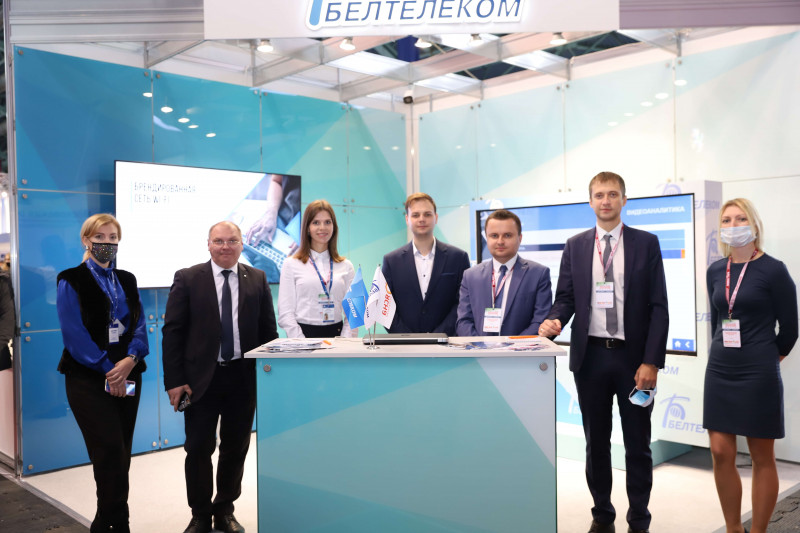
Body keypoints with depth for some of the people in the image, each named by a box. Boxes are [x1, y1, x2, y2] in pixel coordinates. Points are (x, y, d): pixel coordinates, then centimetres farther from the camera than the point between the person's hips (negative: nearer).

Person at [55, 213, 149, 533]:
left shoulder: (127, 281, 14)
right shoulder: (71, 281, -2)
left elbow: (140, 325, 7)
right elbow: (74, 333, -10)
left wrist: (130, 359, -12)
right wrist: (108, 369, -15)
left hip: (127, 375, 5)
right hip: (89, 378, -5)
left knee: (120, 454, 8)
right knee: (112, 452, -12)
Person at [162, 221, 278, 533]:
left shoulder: (257, 279, 5)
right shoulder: (187, 279, -1)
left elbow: (268, 330, 8)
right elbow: (172, 331, -3)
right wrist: (174, 381, -9)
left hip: (244, 378, 2)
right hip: (201, 379, -2)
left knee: (236, 449, 12)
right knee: (199, 449, 5)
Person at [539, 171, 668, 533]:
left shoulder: (646, 243, 1)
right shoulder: (575, 246, 8)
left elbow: (658, 306, -3)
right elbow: (566, 297, 7)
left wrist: (651, 361, -10)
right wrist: (554, 320, -17)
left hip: (633, 357, -2)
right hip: (590, 356, 2)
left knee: (637, 444, 8)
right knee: (596, 443, 12)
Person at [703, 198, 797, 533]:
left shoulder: (773, 270, -9)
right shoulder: (715, 271, 6)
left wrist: (763, 360, 10)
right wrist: (725, 356, 17)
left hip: (758, 376, -5)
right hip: (719, 371, 5)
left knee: (762, 457, 6)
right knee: (721, 454, 6)